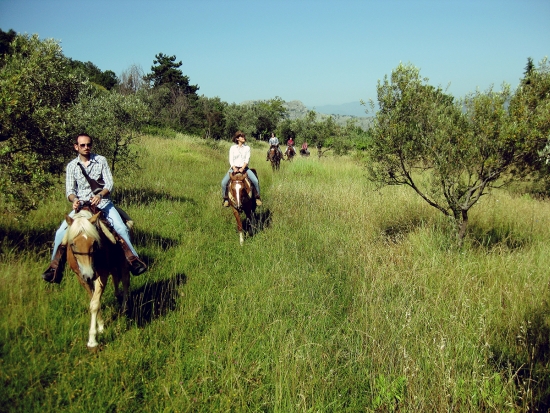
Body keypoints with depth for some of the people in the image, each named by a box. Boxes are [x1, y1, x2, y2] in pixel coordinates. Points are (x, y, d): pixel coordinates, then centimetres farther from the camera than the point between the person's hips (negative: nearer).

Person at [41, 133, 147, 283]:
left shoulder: (101, 161, 0)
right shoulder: (71, 166, 5)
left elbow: (109, 184, -7)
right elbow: (70, 190, 0)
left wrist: (100, 195, -27)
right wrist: (74, 199, -23)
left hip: (102, 202, -2)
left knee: (121, 228, -24)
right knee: (61, 232, -14)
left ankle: (133, 260, -15)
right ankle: (56, 268, -1)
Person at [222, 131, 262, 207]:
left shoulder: (247, 147, 5)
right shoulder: (232, 148, 4)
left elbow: (247, 159, -4)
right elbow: (231, 160, -1)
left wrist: (242, 168, -19)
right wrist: (234, 168, -17)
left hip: (244, 168, 0)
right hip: (234, 168, 0)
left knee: (255, 181, -22)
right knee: (224, 182, -20)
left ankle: (257, 197, -2)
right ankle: (225, 199, 1)